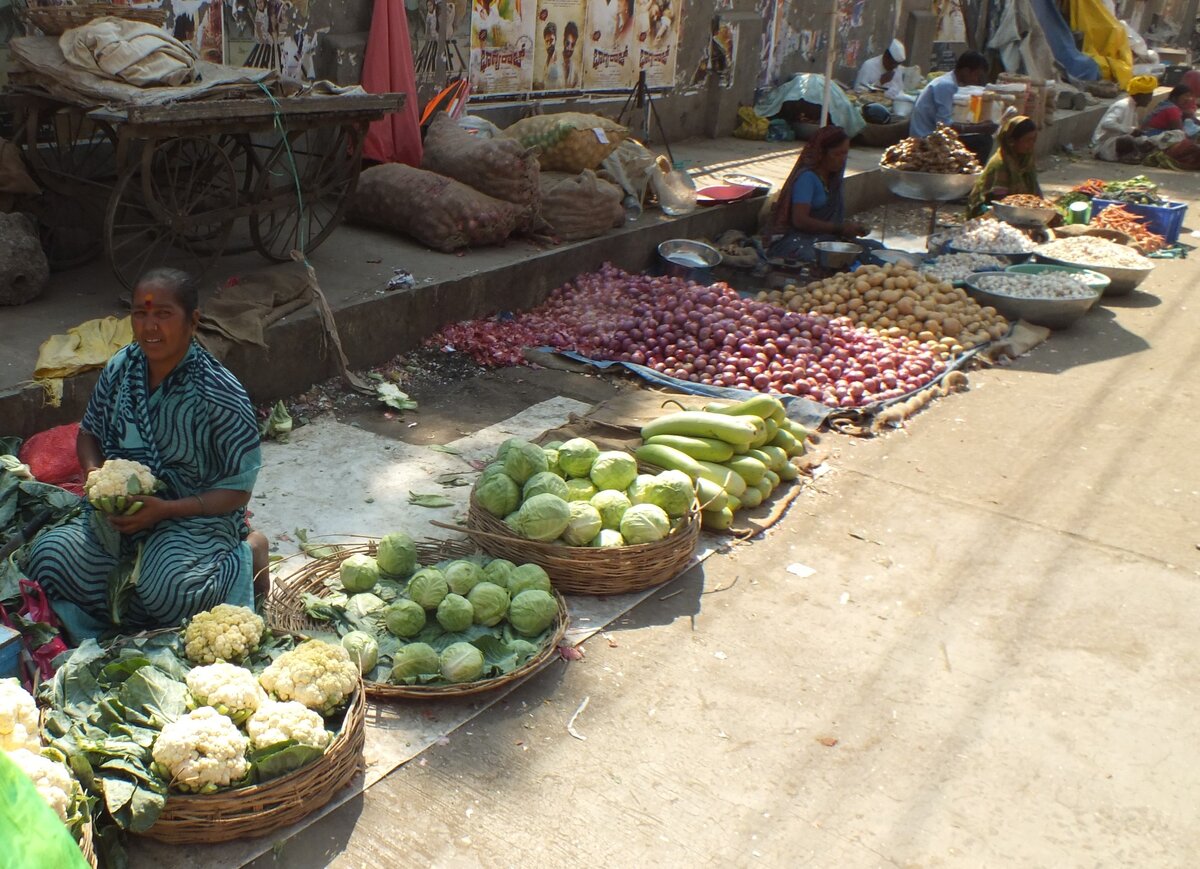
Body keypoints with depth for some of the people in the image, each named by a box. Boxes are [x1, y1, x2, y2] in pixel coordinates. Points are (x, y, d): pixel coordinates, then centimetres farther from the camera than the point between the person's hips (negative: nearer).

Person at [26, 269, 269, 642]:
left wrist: (165, 509, -24)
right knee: (48, 556, -16)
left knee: (167, 589, -31)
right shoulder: (120, 367, -1)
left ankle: (247, 554, 0)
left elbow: (238, 489, -14)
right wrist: (94, 473, -6)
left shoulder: (221, 395, -18)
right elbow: (89, 433, 17)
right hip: (119, 508, 6)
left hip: (196, 515, -5)